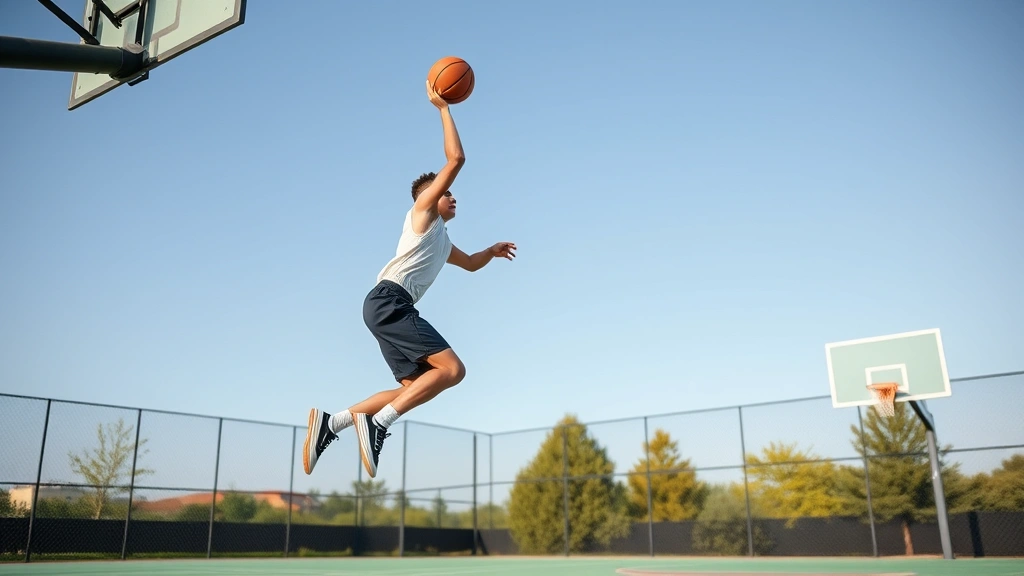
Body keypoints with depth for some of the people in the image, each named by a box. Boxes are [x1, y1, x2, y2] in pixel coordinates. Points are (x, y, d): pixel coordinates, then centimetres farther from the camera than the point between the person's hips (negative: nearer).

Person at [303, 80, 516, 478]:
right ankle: (377, 422, -23)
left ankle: (331, 423, 0)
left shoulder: (442, 240, 32)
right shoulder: (422, 211, 8)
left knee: (415, 388, 5)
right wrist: (442, 107, 5)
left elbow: (471, 264, 51)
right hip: (389, 300, -10)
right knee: (452, 368, -19)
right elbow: (456, 159, -1)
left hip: (392, 307, 10)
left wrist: (492, 250, 34)